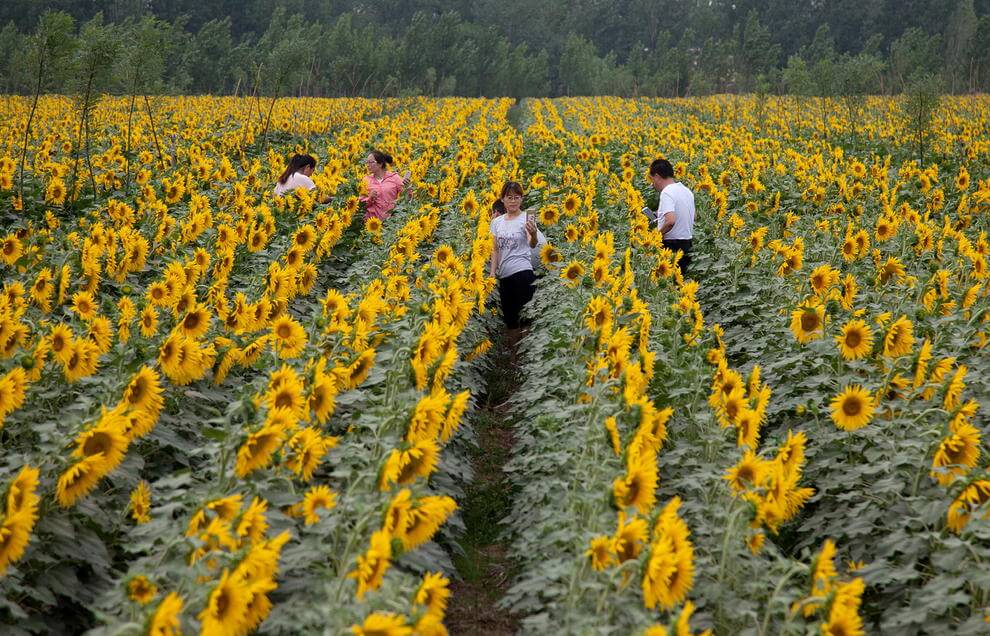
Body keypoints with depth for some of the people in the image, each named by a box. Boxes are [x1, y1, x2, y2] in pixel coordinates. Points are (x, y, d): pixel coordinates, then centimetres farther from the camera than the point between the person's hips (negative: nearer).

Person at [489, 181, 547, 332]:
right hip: (504, 275, 6)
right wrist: (492, 273, 7)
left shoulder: (526, 219, -4)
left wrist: (533, 235, -42)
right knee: (508, 316, 10)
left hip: (523, 272, -6)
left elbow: (532, 245, -20)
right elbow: (495, 250, 15)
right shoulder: (497, 222, 12)